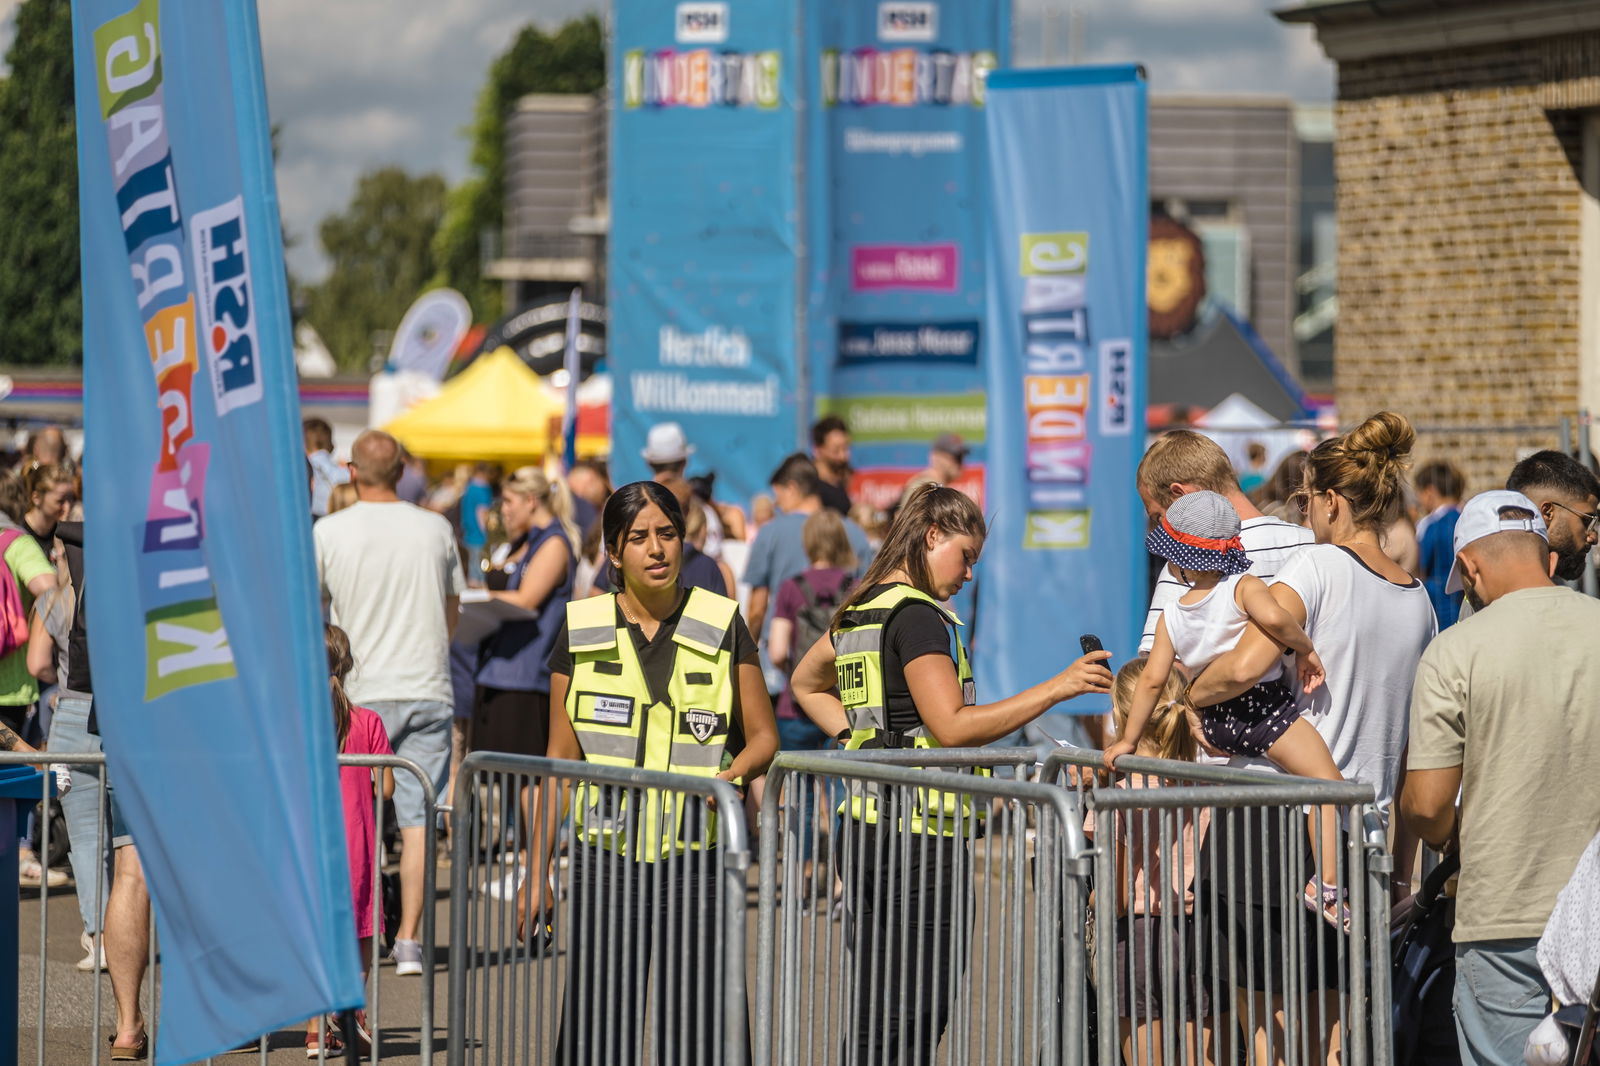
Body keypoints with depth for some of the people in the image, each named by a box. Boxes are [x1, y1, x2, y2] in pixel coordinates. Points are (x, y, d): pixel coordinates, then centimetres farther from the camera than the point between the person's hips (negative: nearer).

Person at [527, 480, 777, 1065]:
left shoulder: (721, 626, 3)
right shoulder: (582, 632, 5)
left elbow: (763, 736, 8)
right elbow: (561, 759, 9)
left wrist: (733, 773, -15)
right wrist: (538, 873, 6)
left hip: (695, 862, -1)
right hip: (605, 862, 1)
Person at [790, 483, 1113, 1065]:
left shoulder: (861, 611, 16)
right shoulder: (918, 615, -12)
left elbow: (807, 683, 32)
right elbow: (952, 727, -20)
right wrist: (1055, 689, -19)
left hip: (867, 827, 10)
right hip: (920, 829, -10)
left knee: (876, 1005, 11)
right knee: (919, 1005, -8)